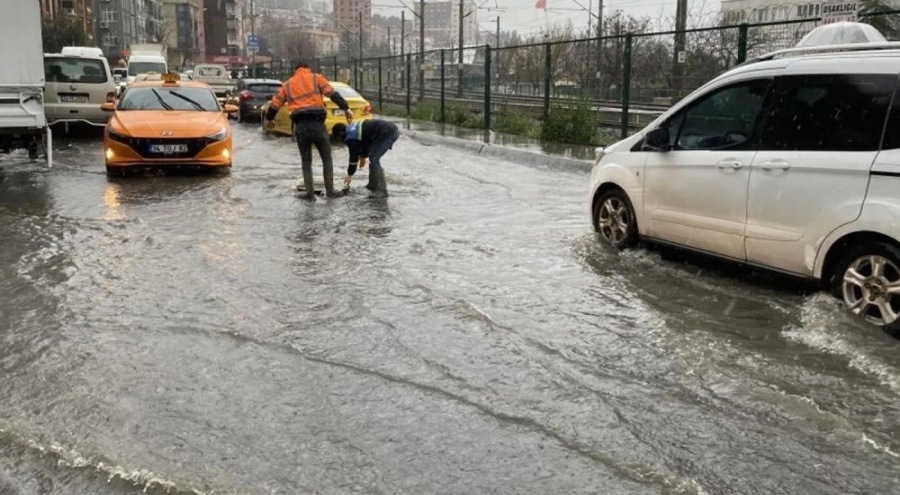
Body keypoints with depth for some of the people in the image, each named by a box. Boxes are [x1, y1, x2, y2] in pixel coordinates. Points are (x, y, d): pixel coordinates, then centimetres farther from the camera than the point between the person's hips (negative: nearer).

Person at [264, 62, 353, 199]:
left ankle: (310, 194, 10)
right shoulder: (316, 78, 10)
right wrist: (346, 108, -3)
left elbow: (275, 104, 23)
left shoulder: (287, 85, 17)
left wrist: (268, 119, 38)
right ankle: (330, 191, 12)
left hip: (300, 126, 2)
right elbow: (333, 94, -1)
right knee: (326, 158, 11)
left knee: (306, 161, 13)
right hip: (316, 123, -2)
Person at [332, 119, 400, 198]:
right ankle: (373, 184, 25)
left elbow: (354, 156, -1)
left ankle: (381, 190, -12)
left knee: (373, 159, -9)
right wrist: (363, 156, 41)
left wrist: (349, 175, 10)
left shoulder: (350, 137, -7)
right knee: (373, 157, 19)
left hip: (388, 133, -10)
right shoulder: (353, 128, 20)